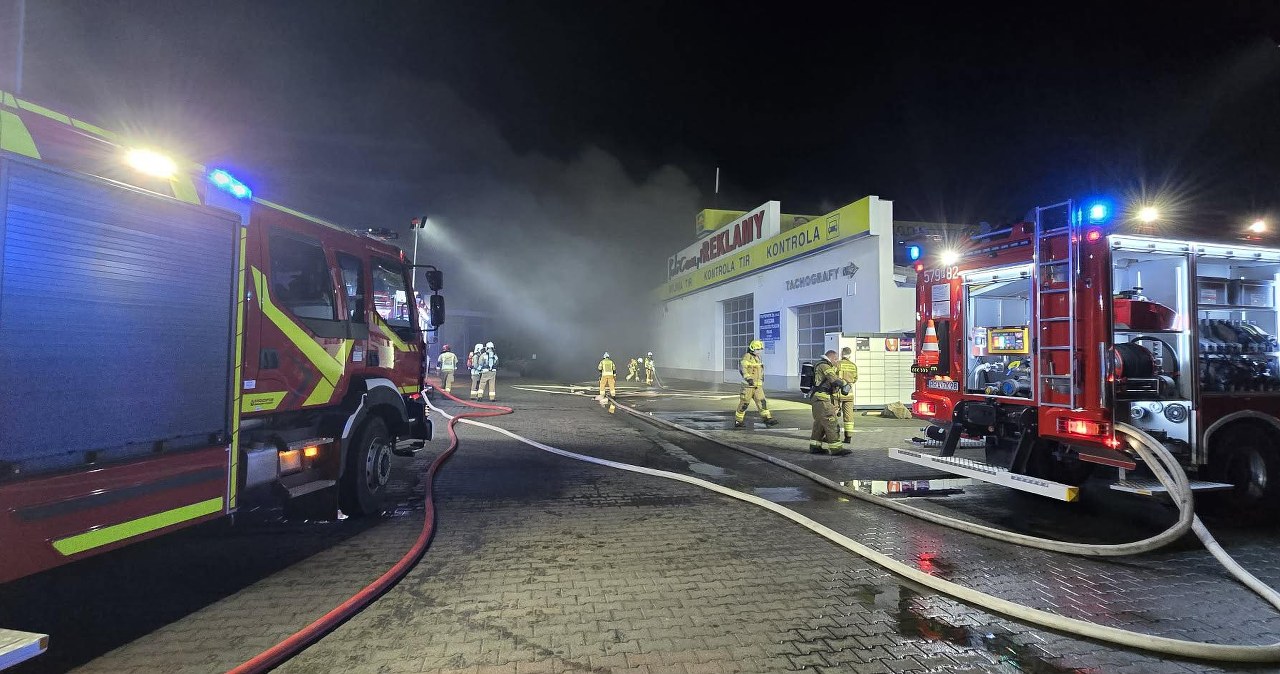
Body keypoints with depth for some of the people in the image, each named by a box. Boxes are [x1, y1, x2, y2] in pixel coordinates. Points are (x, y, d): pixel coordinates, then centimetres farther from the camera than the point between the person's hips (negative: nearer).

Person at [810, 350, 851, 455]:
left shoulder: (821, 365, 23)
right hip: (822, 399, -11)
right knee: (830, 423, -10)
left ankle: (815, 447, 20)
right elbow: (834, 380, -18)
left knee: (819, 424, 15)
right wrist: (844, 385, -3)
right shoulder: (824, 365, -10)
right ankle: (836, 448, -10)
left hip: (818, 399, 11)